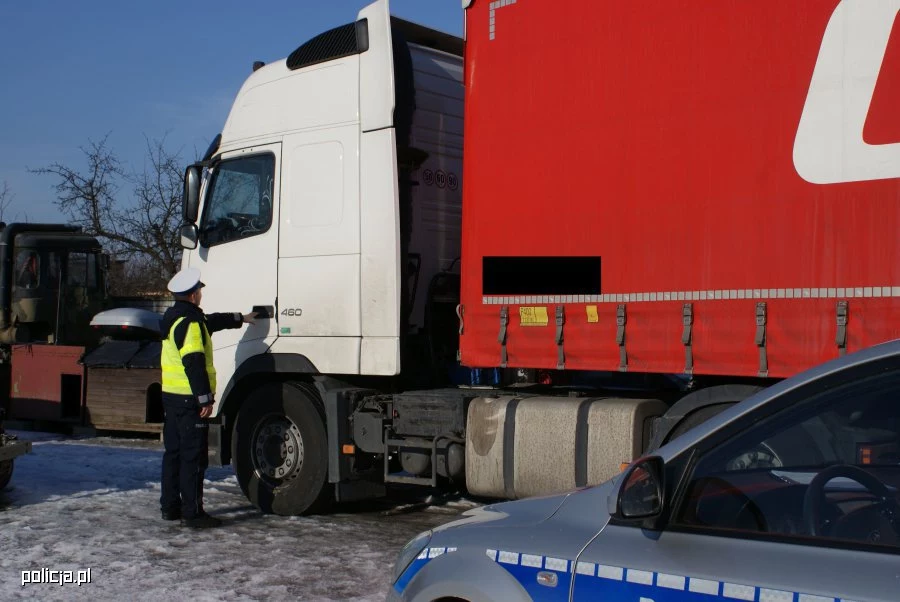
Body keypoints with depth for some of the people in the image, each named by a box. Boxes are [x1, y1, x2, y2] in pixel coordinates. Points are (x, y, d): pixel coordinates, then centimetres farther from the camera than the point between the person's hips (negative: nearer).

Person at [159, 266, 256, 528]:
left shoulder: (174, 317, 15)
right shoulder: (190, 322, -16)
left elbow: (211, 321, 31)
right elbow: (194, 364, -22)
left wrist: (240, 318, 42)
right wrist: (205, 399, -20)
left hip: (171, 395, 10)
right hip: (189, 399, -10)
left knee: (174, 452, 15)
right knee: (193, 457, -6)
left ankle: (170, 506, 21)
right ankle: (192, 512, -5)